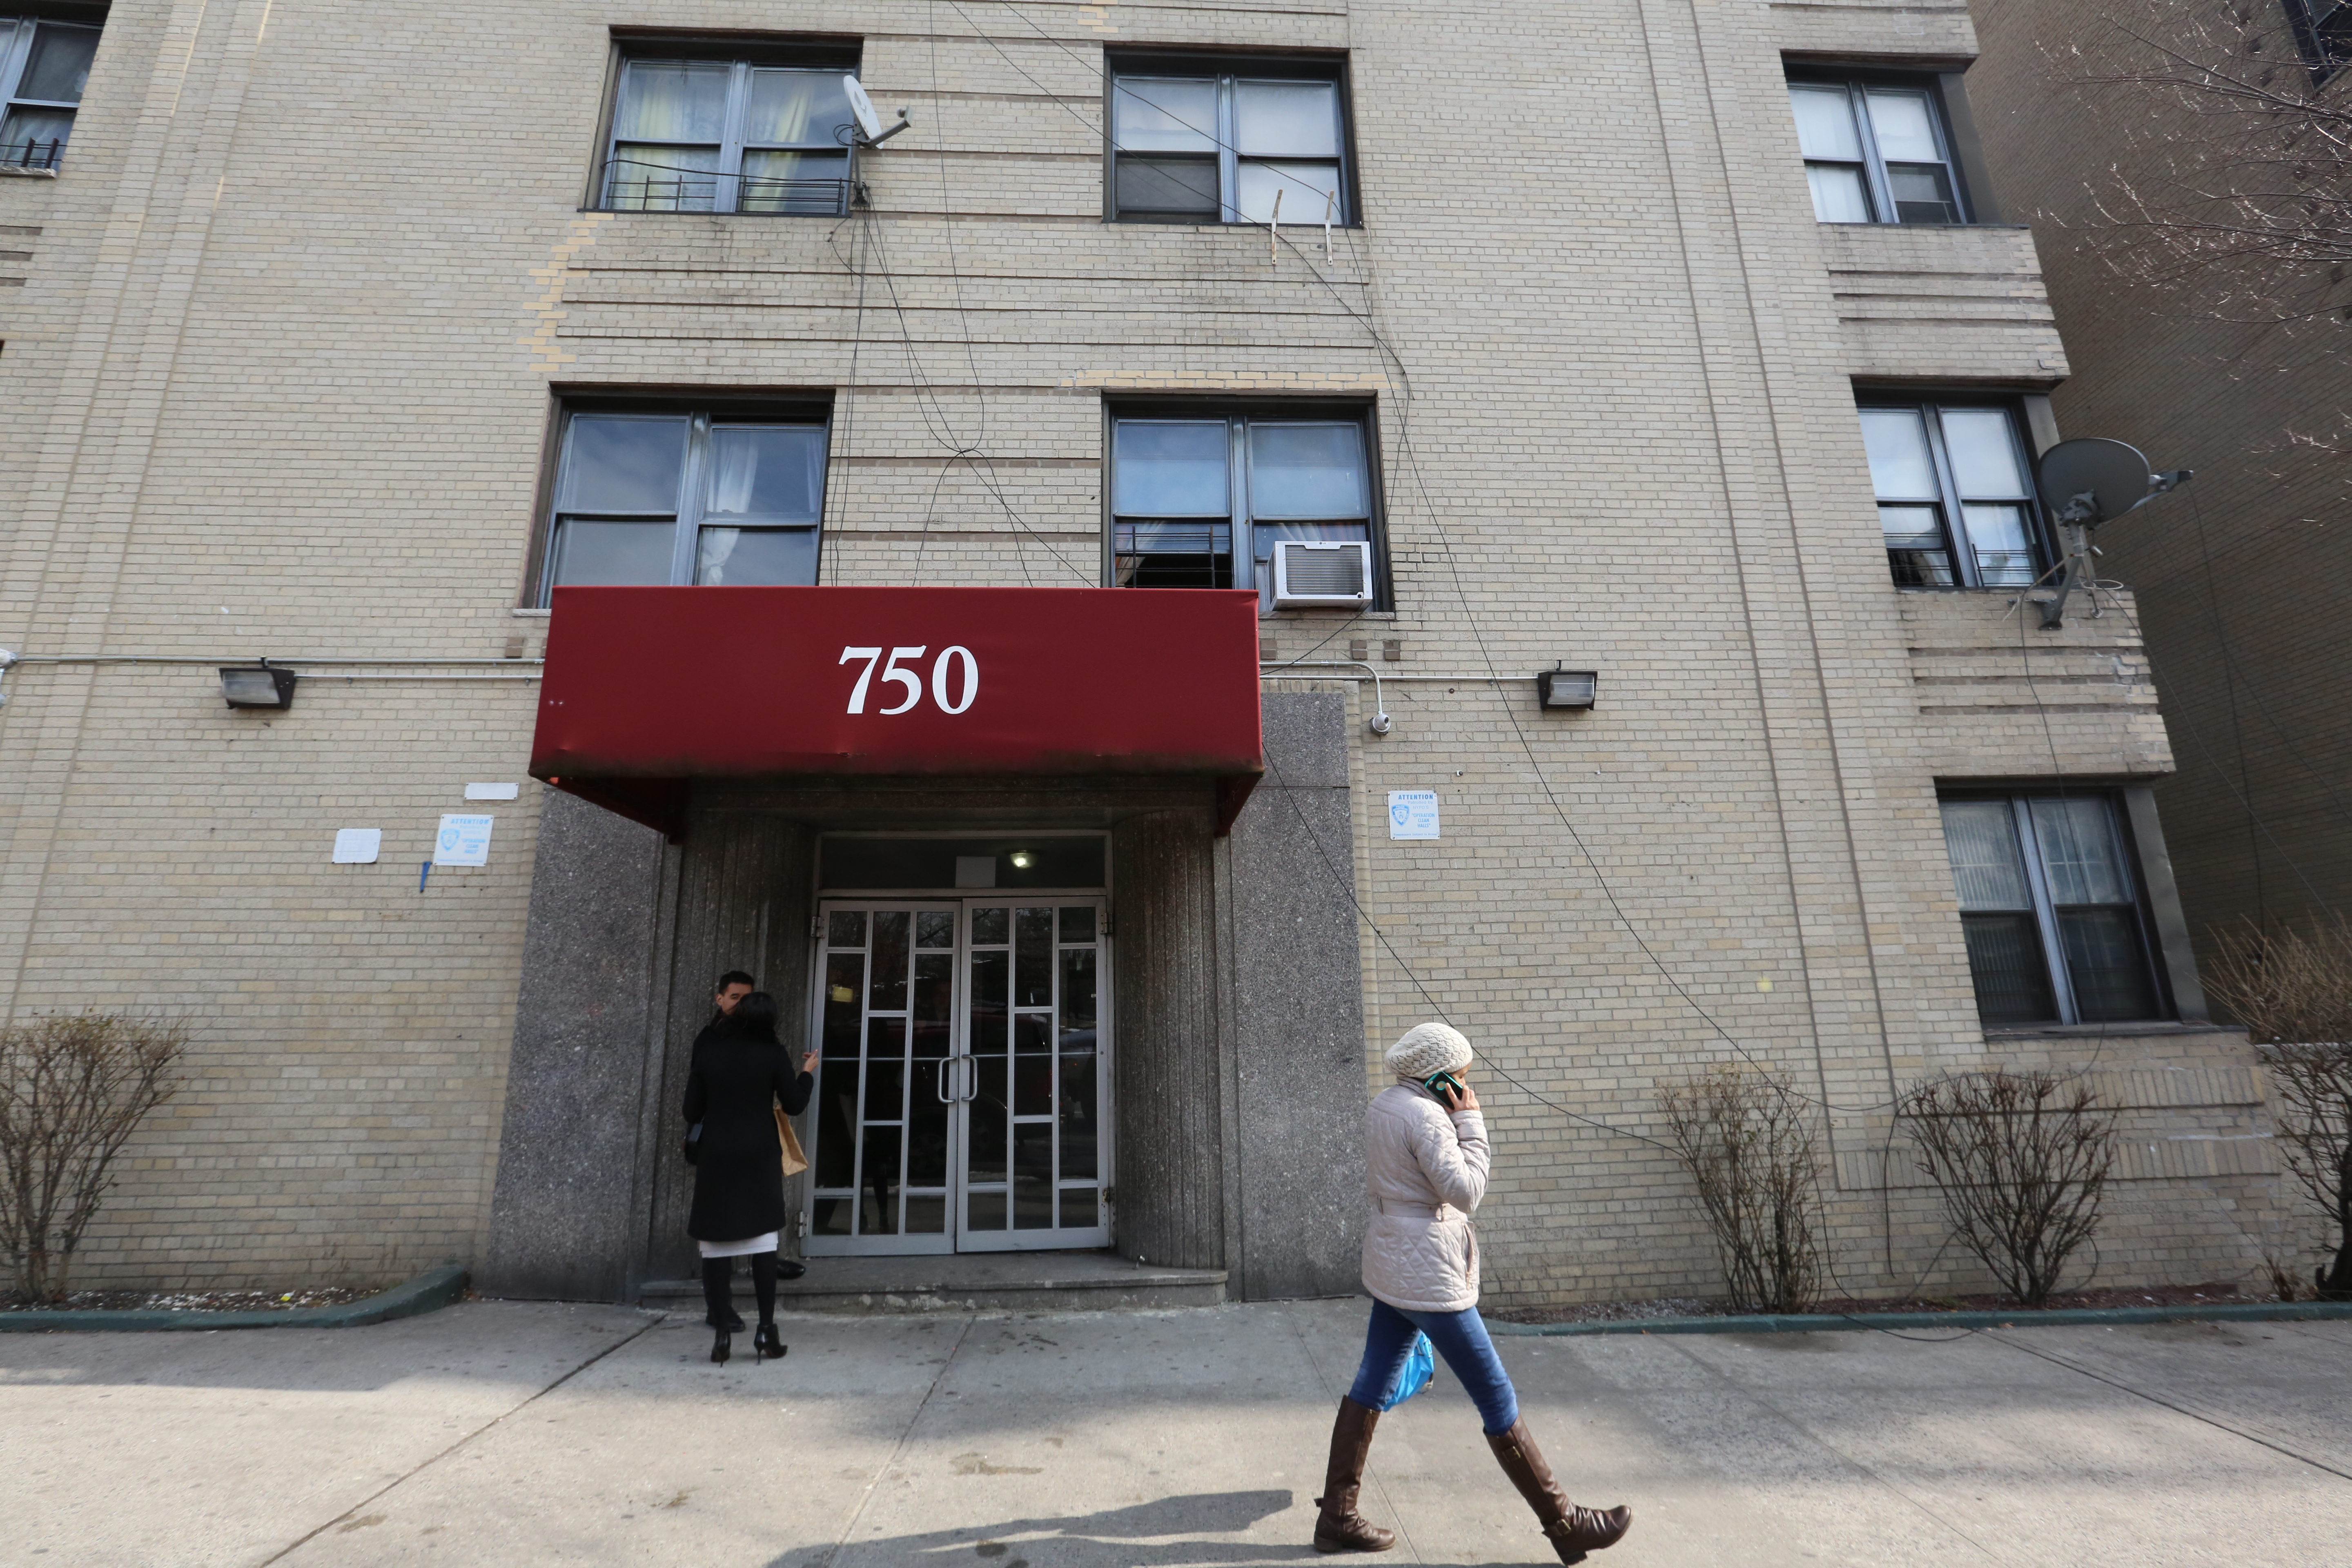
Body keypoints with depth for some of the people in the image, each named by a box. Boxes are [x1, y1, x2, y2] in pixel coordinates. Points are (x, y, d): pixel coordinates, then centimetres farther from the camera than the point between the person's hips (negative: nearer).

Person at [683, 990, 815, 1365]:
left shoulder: (707, 1052, -2)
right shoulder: (772, 1054, -6)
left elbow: (692, 1112, 3)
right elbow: (794, 1105, -1)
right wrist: (807, 1074, 14)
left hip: (716, 1156, 1)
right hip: (760, 1156, -1)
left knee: (717, 1244, 7)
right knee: (763, 1242, 6)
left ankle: (722, 1335, 7)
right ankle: (766, 1331, 8)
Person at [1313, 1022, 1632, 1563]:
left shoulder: (1383, 1106, 7)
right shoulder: (1426, 1117, -22)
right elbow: (1465, 1191, -22)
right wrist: (1470, 1122, -16)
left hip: (1389, 1264, 9)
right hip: (1428, 1274, -9)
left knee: (1373, 1386, 16)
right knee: (1498, 1400, 4)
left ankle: (1335, 1517, 25)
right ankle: (1565, 1524, 19)